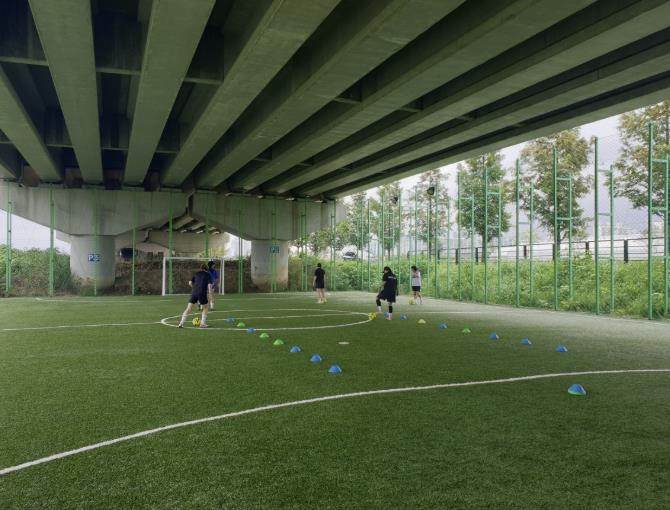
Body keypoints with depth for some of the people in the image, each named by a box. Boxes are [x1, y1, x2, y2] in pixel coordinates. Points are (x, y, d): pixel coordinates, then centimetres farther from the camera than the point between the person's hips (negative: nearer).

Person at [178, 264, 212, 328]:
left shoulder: (196, 274, 19)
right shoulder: (208, 275, 9)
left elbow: (190, 283, 12)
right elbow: (209, 285, -4)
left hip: (194, 292, 3)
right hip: (202, 293, -3)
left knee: (188, 308, 6)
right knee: (205, 308, 17)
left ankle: (181, 323, -2)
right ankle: (202, 323, 11)